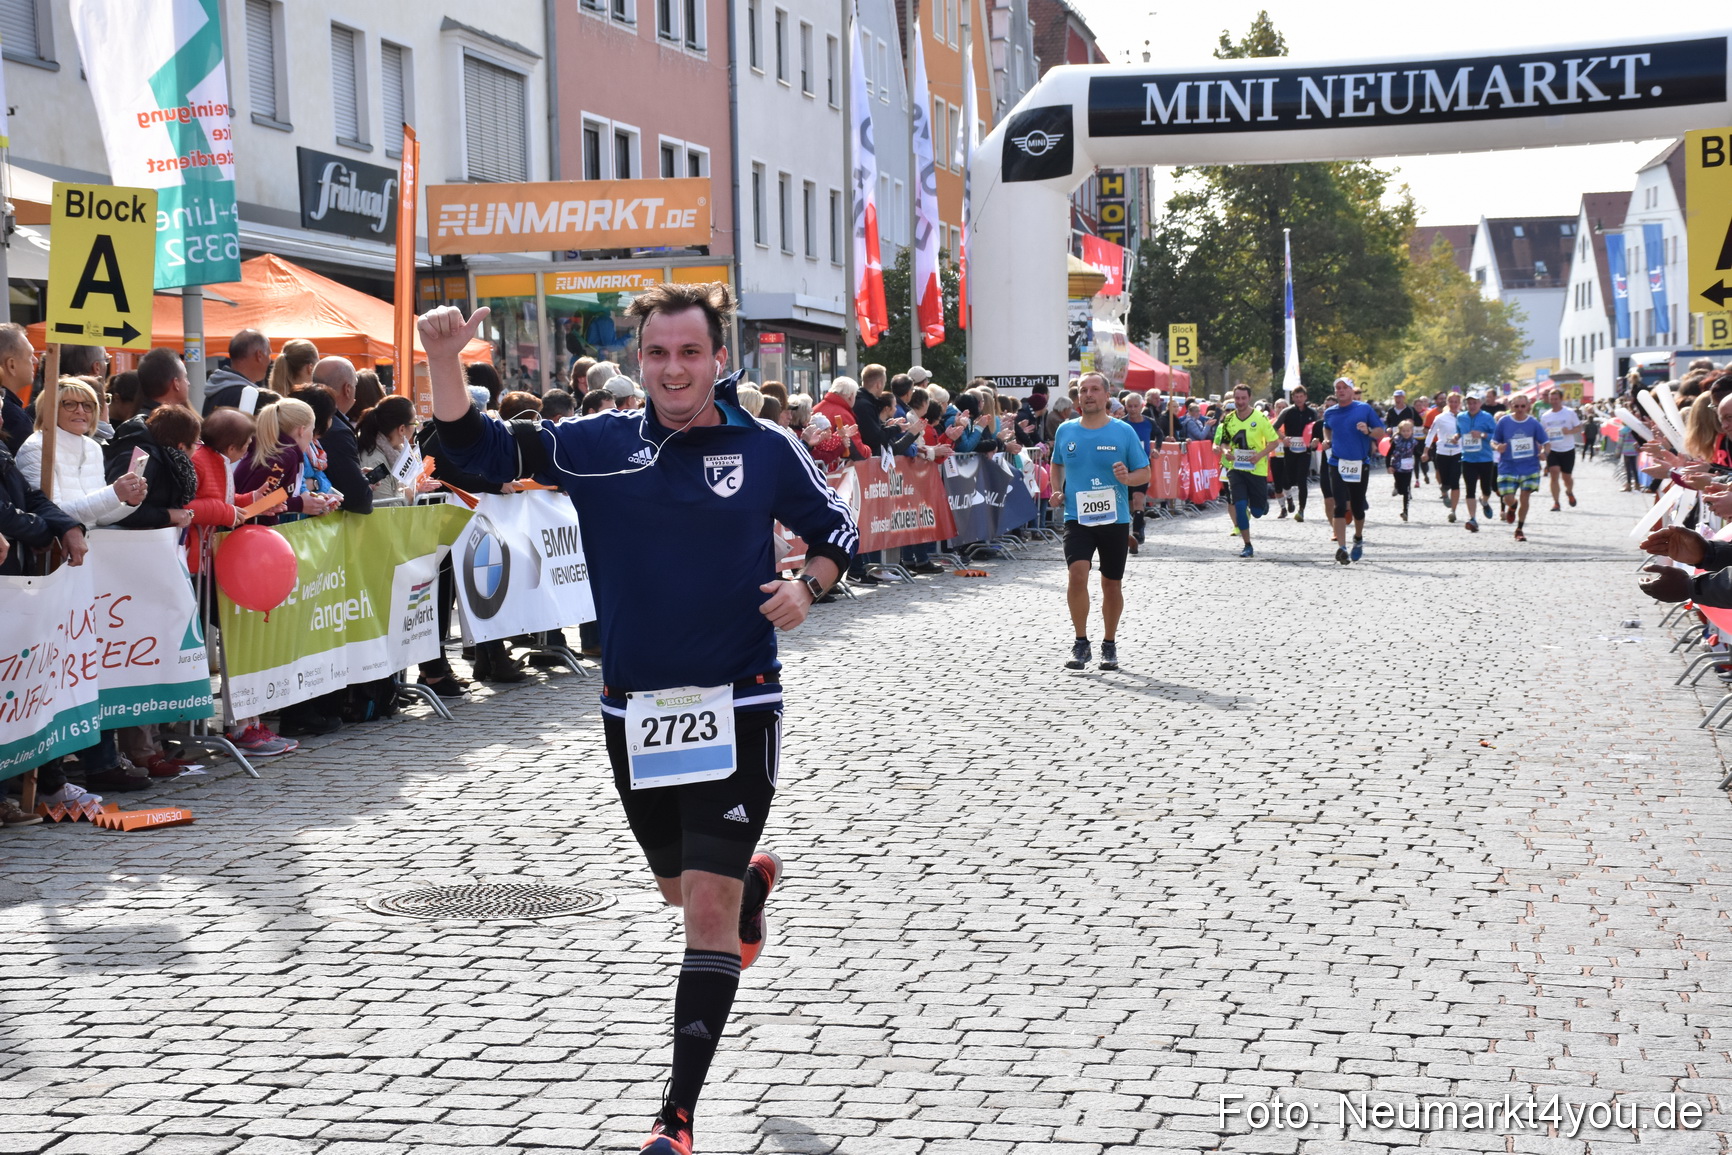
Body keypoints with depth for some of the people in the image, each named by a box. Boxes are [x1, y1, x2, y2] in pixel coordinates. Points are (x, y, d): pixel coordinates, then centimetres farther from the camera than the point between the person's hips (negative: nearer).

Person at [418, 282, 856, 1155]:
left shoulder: (766, 451, -3)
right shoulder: (599, 447, 0)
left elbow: (834, 529, 11)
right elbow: (476, 448, -5)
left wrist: (807, 586, -10)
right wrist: (444, 361, -23)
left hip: (736, 709, -3)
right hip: (634, 712, 3)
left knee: (709, 906, -8)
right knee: (678, 885, 21)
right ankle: (755, 876, 59)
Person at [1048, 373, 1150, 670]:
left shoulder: (1123, 432, -2)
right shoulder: (1065, 431, 4)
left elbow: (1145, 472, 2)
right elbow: (1056, 464, 22)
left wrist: (1127, 478, -19)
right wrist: (1056, 490, 5)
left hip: (1115, 518, 0)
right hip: (1077, 517, 0)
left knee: (1112, 585, 9)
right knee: (1077, 574, -20)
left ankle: (1109, 645, 28)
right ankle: (1081, 643, -5)